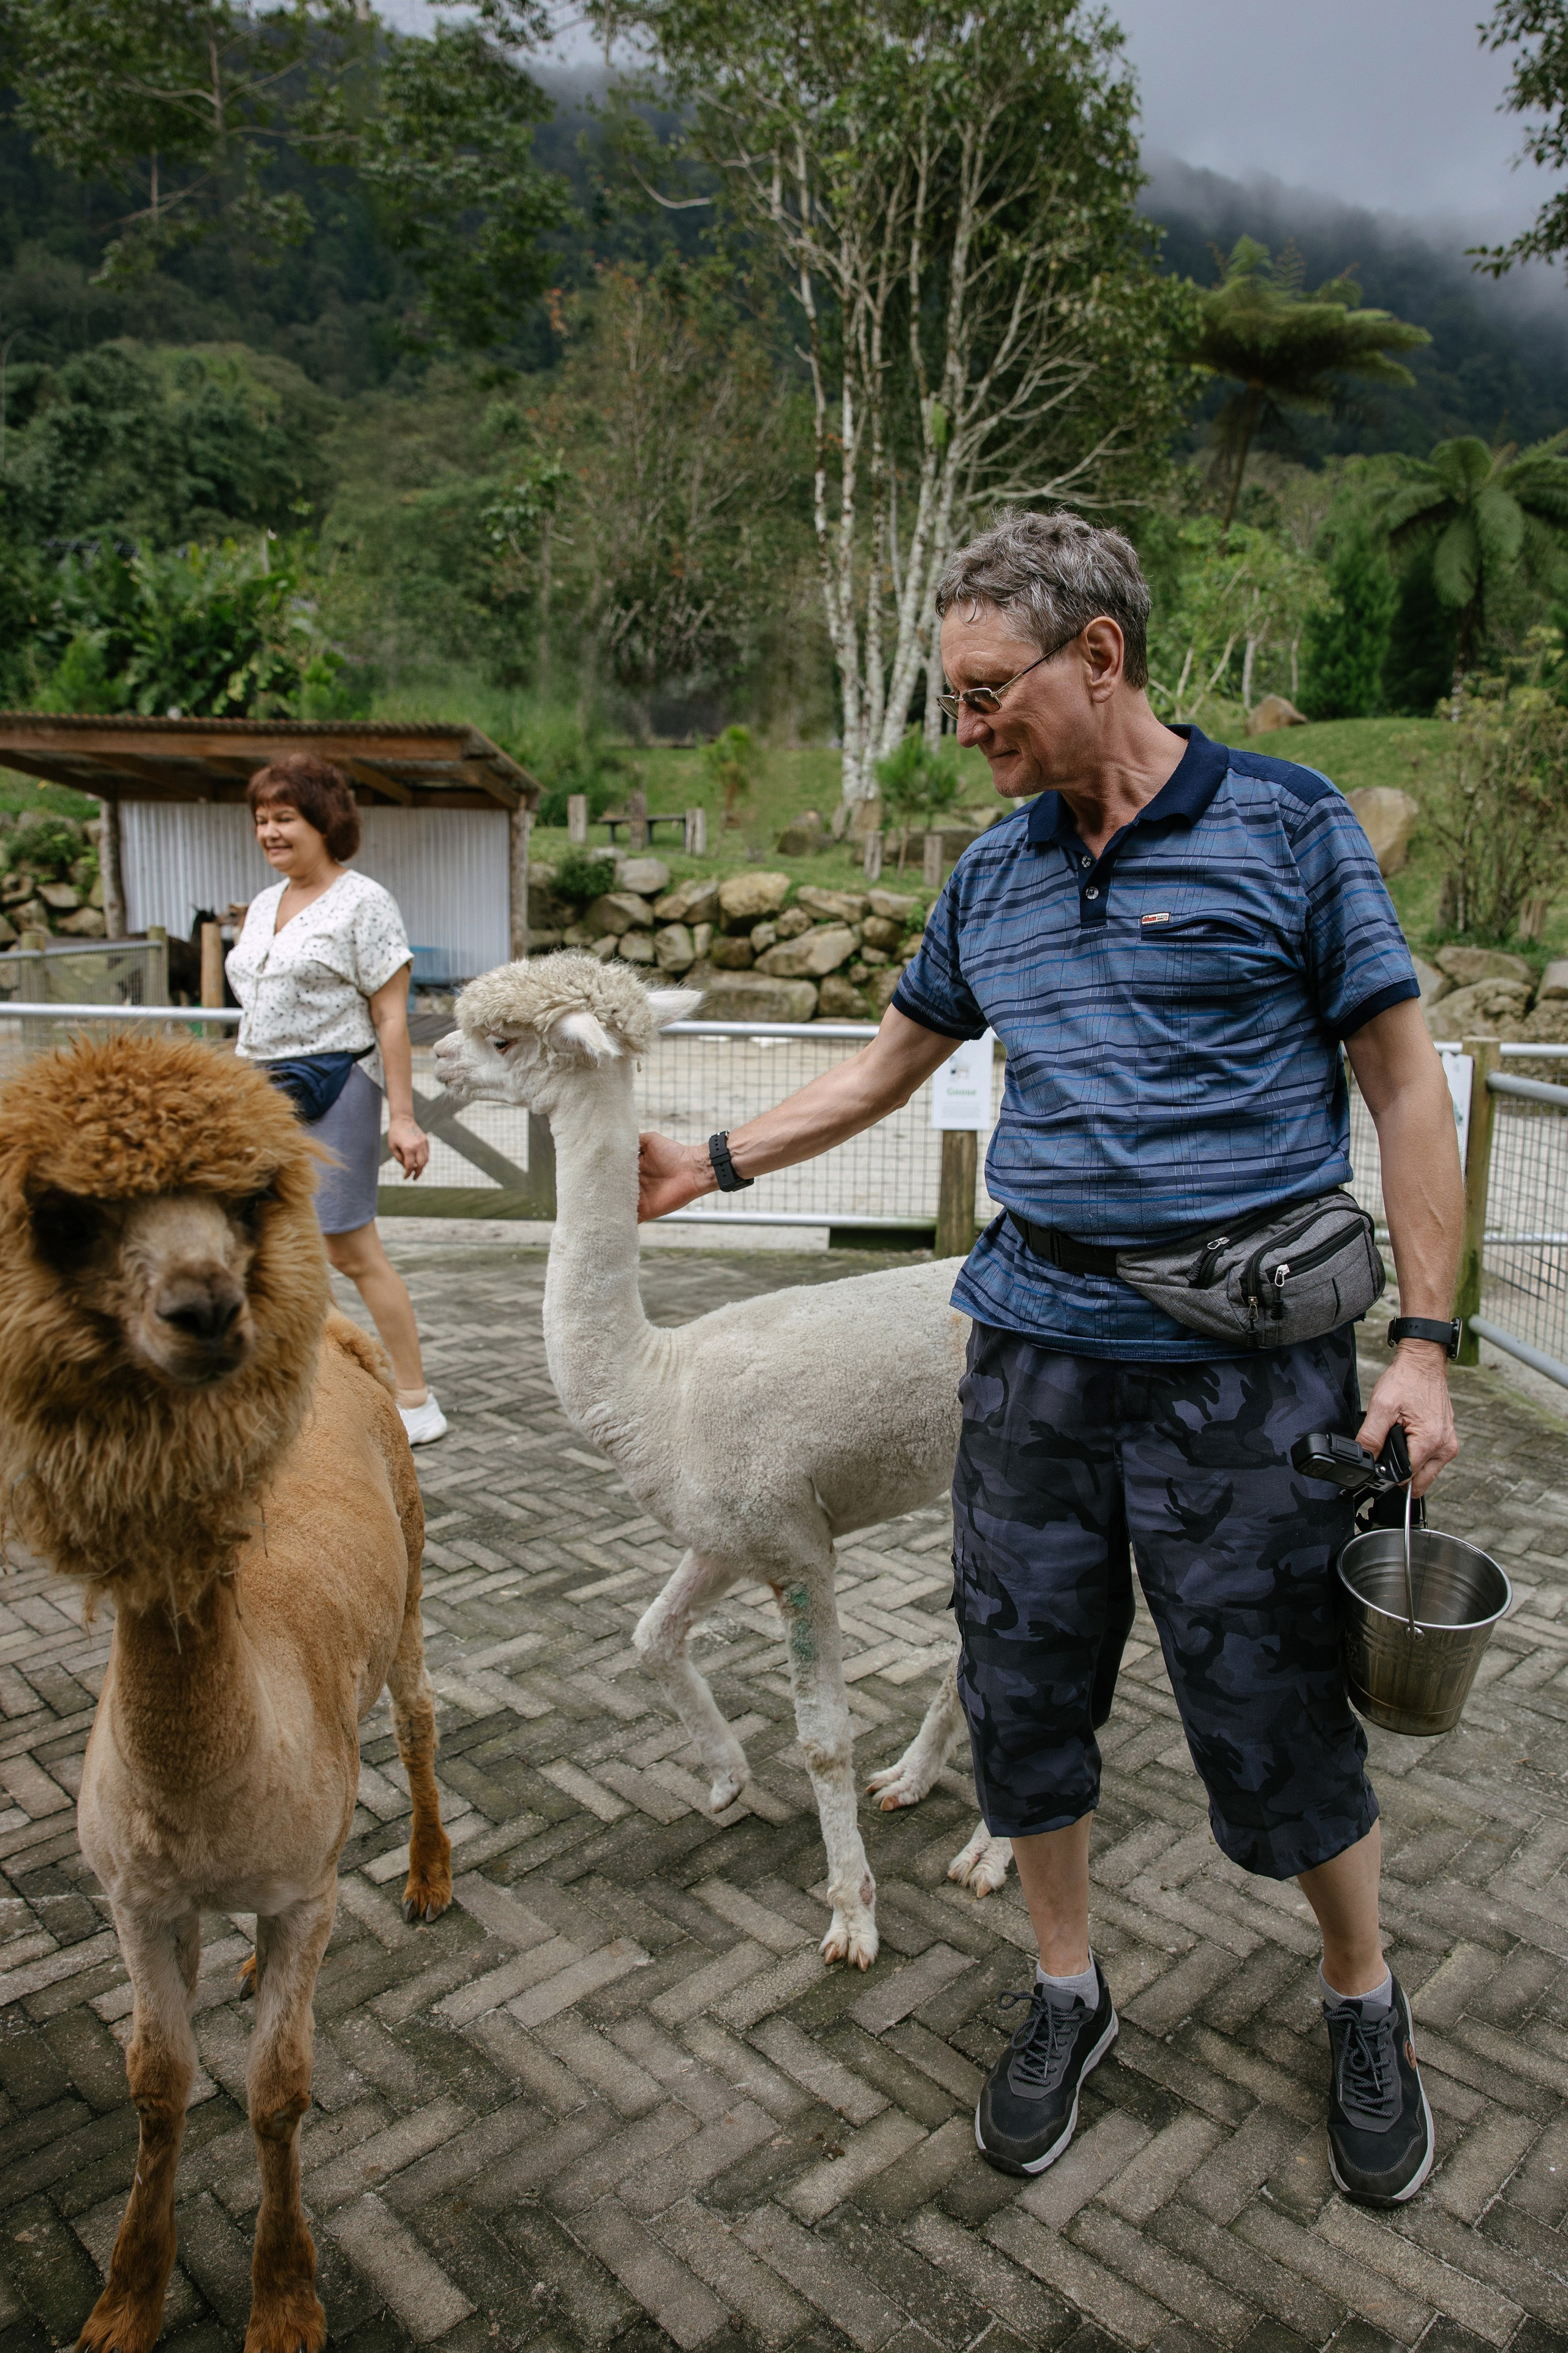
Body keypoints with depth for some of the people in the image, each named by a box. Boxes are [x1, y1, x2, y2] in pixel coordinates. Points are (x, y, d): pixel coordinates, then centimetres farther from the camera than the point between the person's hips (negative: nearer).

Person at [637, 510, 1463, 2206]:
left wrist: (1424, 1339, -8)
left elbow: (1404, 1082, -3)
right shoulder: (992, 875, 9)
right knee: (1024, 1684, 11)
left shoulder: (1286, 827, -4)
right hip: (1039, 1342, 5)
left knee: (1273, 1716, 7)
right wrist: (711, 1161, 17)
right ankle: (1067, 1993, 36)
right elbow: (885, 1066, 20)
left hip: (1244, 1358, -4)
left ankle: (1363, 2002, 37)